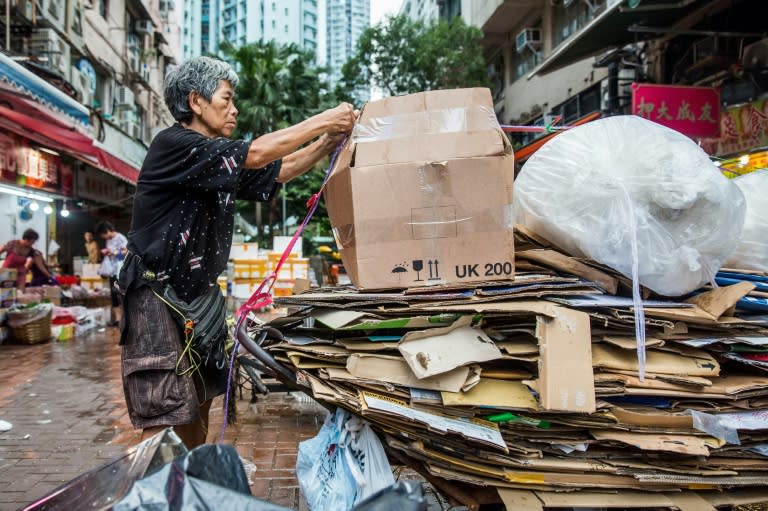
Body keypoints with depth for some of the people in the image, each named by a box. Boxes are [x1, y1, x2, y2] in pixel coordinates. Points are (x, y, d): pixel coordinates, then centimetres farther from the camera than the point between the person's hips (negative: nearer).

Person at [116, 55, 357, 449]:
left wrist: (330, 140, 2)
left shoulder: (216, 163, 13)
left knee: (198, 406, 13)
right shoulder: (173, 144, -13)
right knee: (164, 421, -9)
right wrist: (323, 120, -16)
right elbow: (255, 154, -23)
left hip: (198, 295, 9)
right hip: (157, 296, -9)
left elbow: (279, 171, 14)